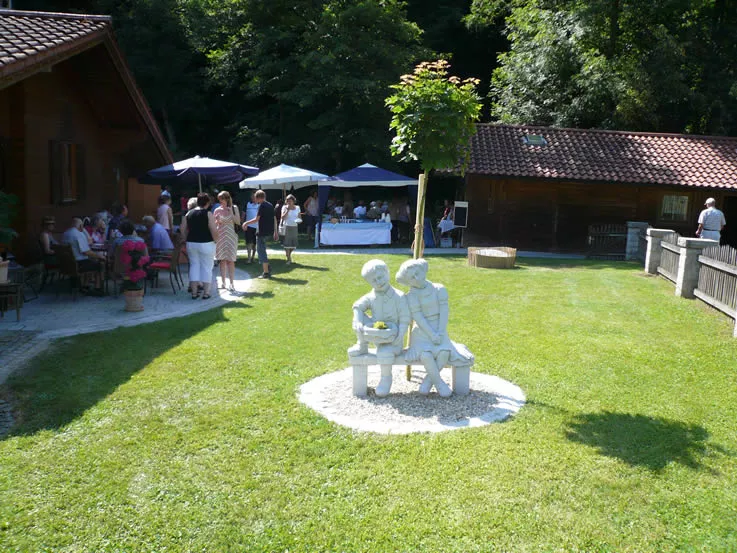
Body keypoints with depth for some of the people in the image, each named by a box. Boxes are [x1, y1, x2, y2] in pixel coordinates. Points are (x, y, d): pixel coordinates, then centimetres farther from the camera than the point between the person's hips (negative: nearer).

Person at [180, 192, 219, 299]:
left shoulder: (188, 214, 7)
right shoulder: (208, 214, -9)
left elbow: (182, 229, 7)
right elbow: (214, 230, -16)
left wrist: (187, 239, 15)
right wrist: (215, 239, -1)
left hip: (191, 243, 5)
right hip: (206, 244, -5)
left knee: (194, 265, 12)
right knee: (206, 267, 5)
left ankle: (194, 292, 13)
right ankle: (206, 293, 7)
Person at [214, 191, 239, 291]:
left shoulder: (234, 208, 3)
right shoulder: (217, 210, 4)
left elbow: (238, 222, -3)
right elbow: (214, 225, 10)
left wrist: (231, 212, -11)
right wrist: (217, 221, -11)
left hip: (231, 236, -1)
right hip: (220, 236, 2)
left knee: (230, 260, -5)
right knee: (222, 260, 4)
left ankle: (232, 283, -4)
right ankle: (223, 282, 10)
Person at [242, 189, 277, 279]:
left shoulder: (261, 206, -11)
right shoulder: (270, 205, 12)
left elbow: (256, 219, -15)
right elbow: (275, 219, 13)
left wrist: (246, 223, -1)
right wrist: (275, 232, 18)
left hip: (262, 231, -8)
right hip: (270, 230, 8)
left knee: (261, 250, 0)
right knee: (261, 249, 22)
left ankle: (266, 272, -1)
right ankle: (267, 266, 15)